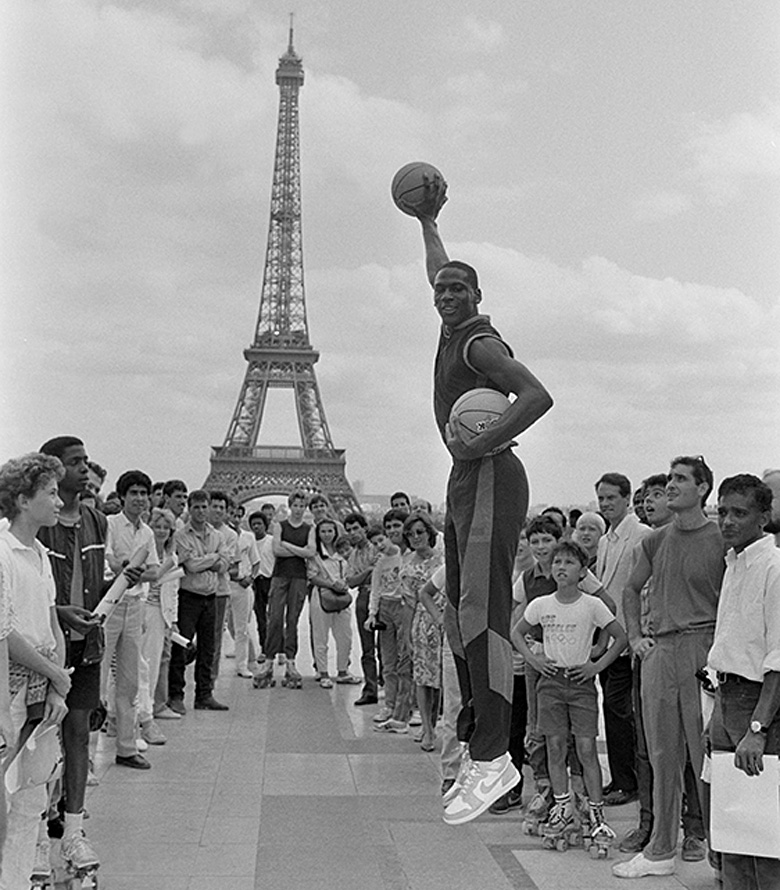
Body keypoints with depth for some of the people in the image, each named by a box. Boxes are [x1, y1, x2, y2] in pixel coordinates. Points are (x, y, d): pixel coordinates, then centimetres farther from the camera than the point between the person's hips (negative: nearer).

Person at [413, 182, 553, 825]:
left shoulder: (481, 342, -8)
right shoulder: (455, 331, 19)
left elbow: (538, 396, -22)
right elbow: (437, 271, 39)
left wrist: (484, 444, -24)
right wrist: (428, 220, 42)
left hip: (491, 480, -10)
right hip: (465, 482, 10)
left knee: (481, 612, -18)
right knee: (461, 616, 6)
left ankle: (493, 758, -23)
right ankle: (478, 742, 8)